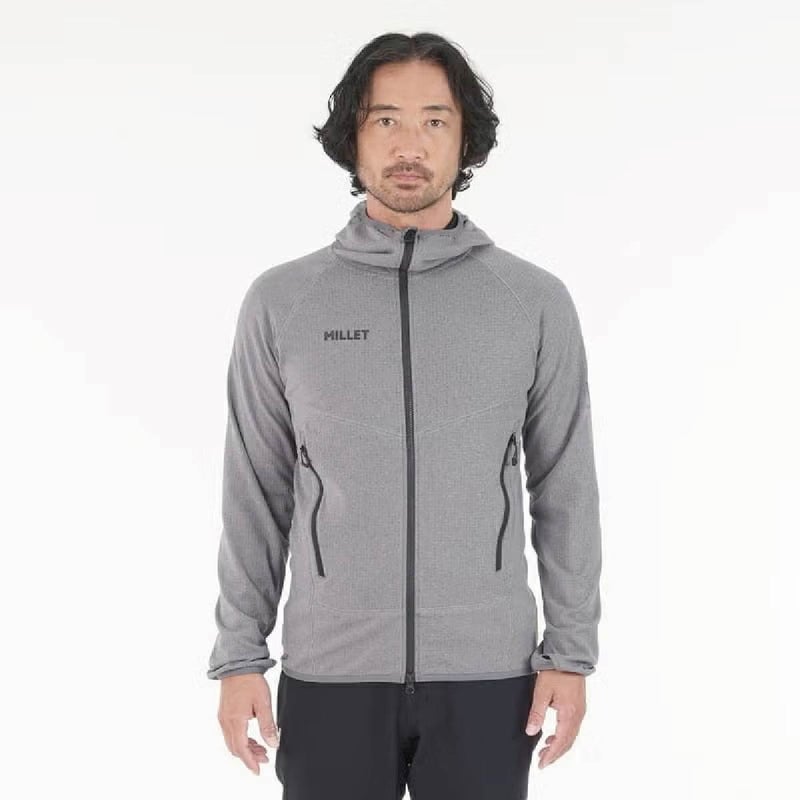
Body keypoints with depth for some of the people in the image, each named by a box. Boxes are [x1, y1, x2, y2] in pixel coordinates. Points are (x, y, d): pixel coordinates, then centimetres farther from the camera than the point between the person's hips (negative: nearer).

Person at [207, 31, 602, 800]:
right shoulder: (281, 301, 0)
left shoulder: (536, 302, -1)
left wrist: (570, 650, -1)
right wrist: (239, 654, 0)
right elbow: (255, 494, 3)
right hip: (329, 675, 0)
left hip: (485, 675, 0)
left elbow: (565, 491, 3)